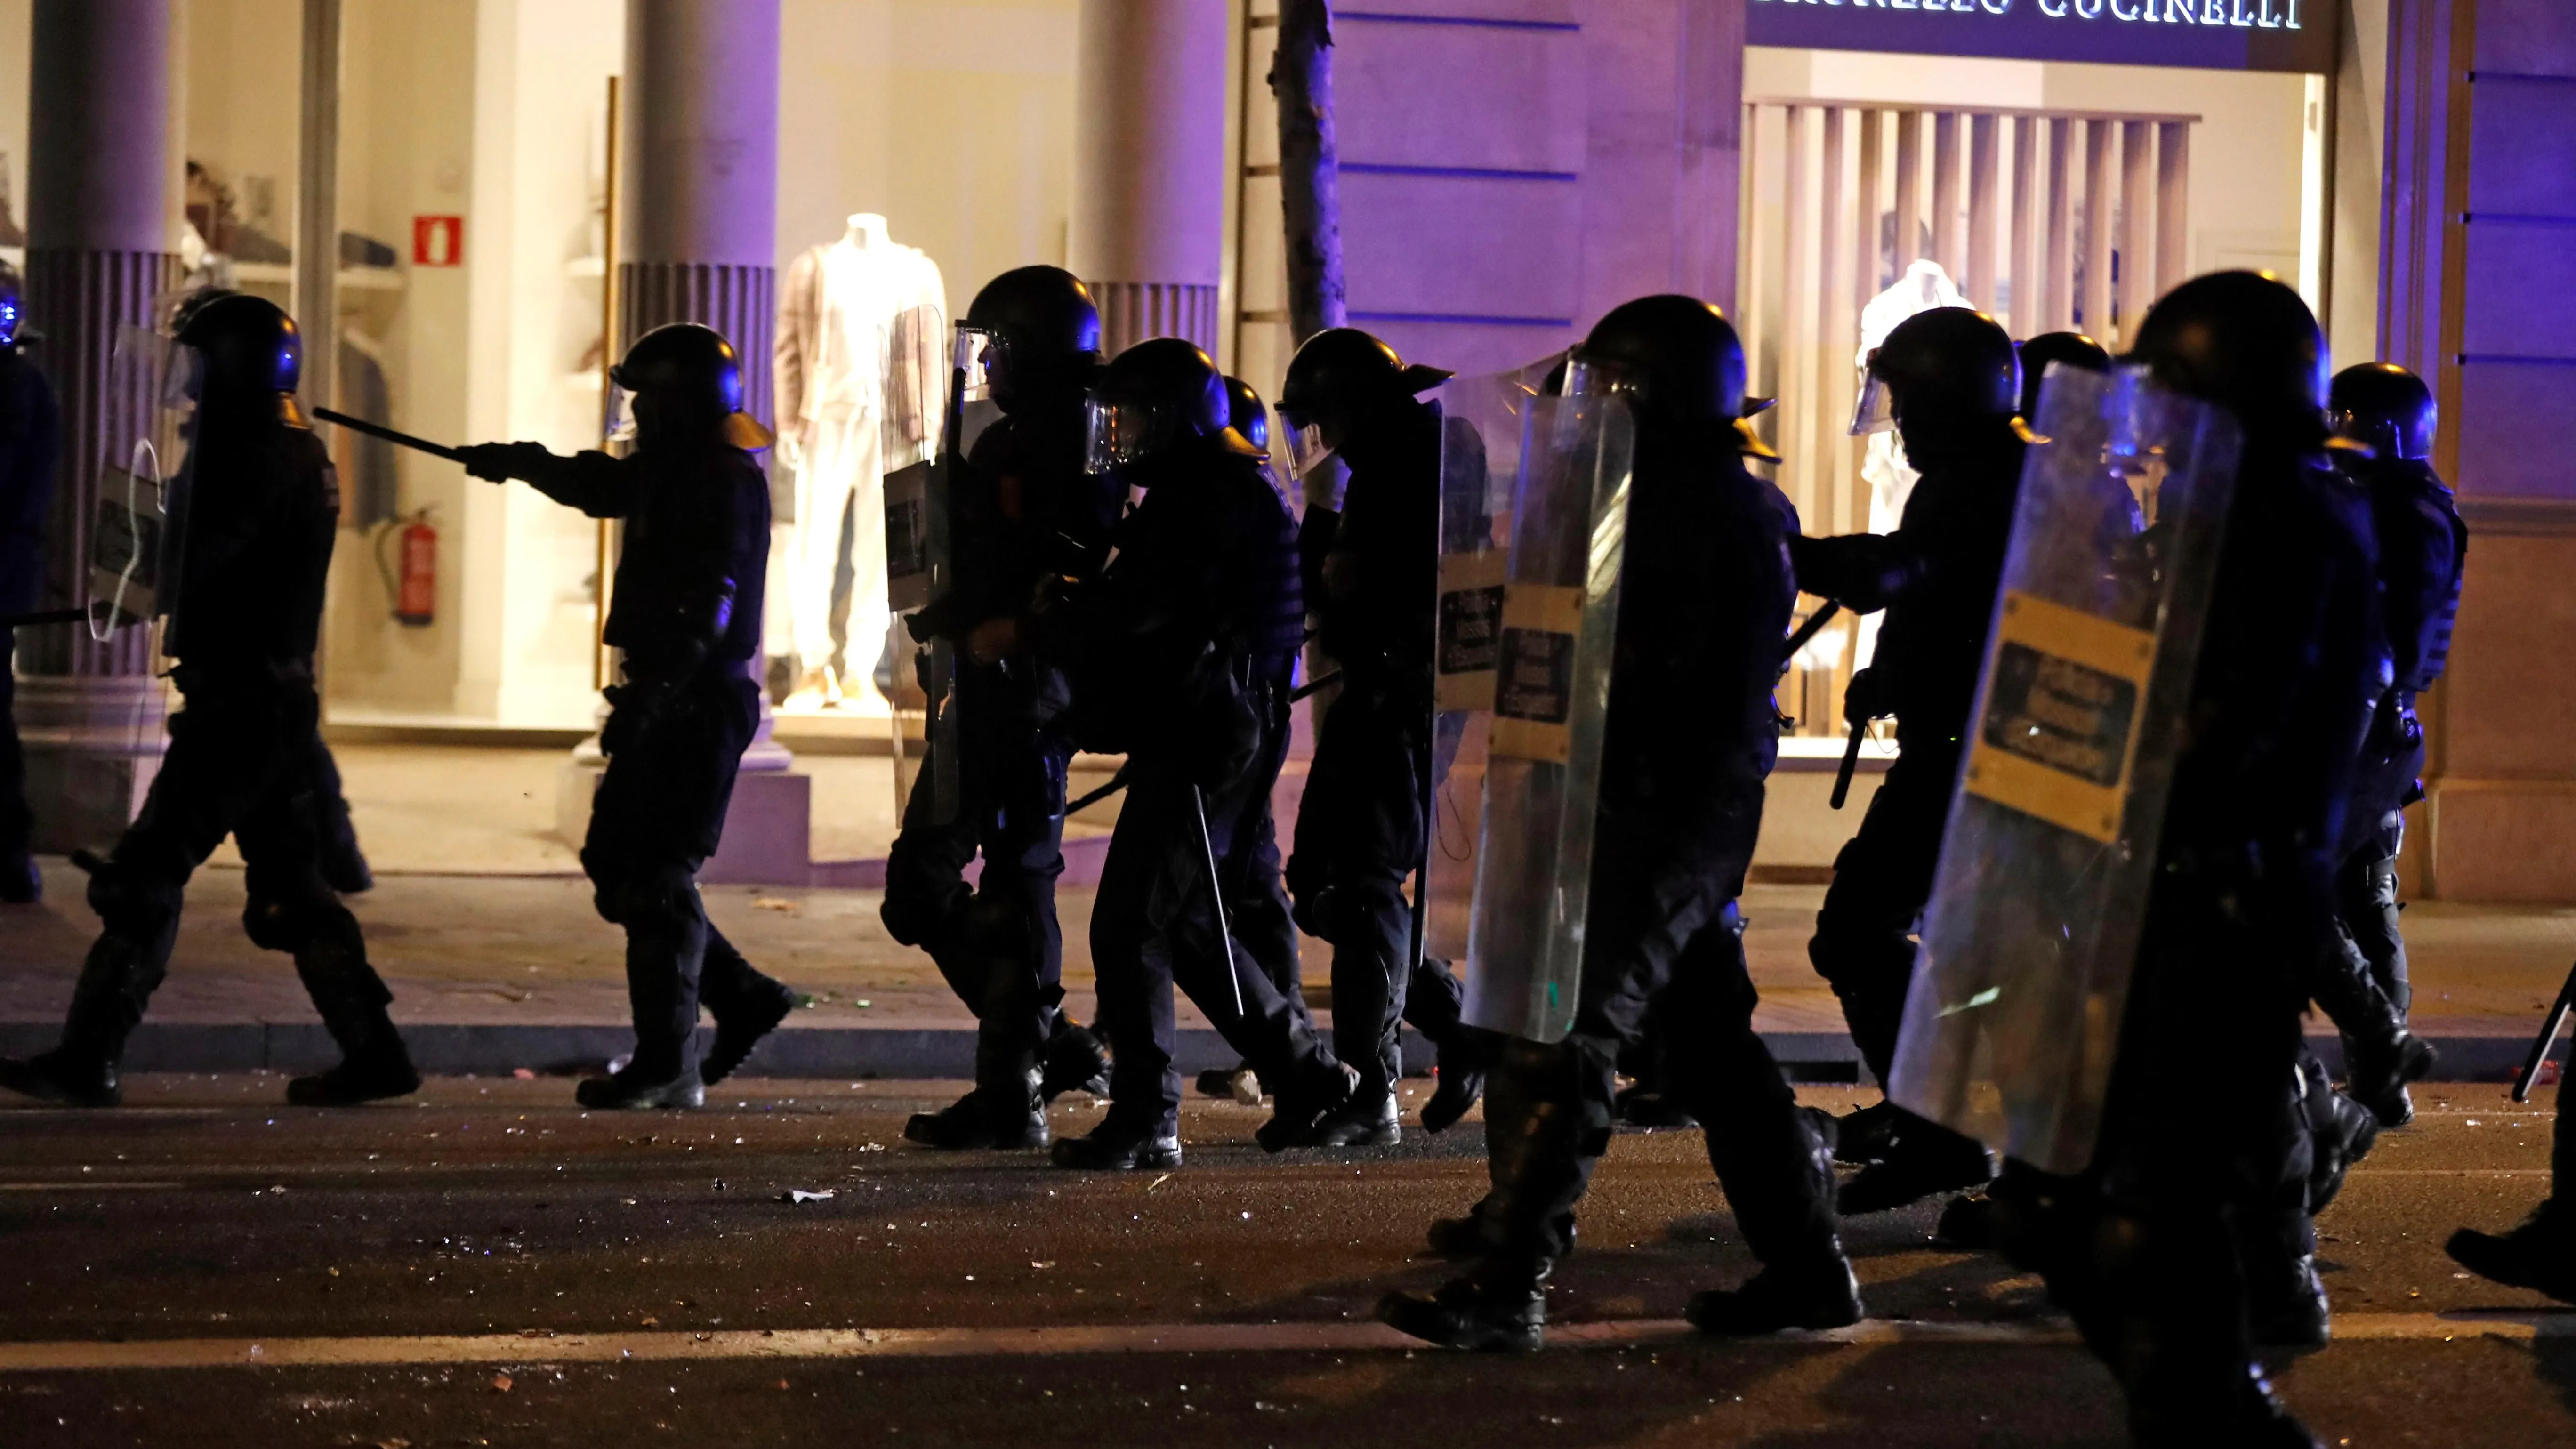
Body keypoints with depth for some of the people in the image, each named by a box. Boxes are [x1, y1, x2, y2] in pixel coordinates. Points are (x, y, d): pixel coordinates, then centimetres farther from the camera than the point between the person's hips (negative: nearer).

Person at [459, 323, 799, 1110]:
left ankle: (669, 1065, -1)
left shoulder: (726, 484, -15)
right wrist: (520, 464, 31)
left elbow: (705, 609, -24)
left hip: (697, 706, -10)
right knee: (617, 866, 13)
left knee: (657, 880, -7)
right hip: (667, 704, 10)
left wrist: (649, 696, -27)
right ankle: (744, 996, 19)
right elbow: (599, 484, 36)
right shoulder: (670, 471, 15)